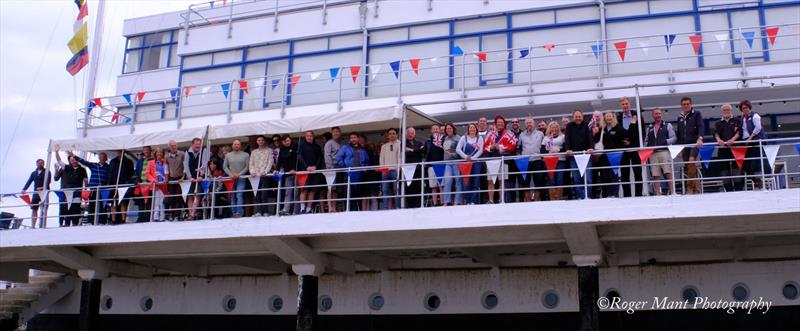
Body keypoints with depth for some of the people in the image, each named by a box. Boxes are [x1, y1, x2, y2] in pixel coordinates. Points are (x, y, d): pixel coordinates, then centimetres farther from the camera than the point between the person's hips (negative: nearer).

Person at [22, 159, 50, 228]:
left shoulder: (47, 172, 7)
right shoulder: (33, 173, 19)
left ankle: (43, 225, -8)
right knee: (34, 209, -2)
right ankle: (33, 226, -3)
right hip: (36, 193, 4)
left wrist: (44, 188, -25)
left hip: (44, 193, -4)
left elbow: (48, 181, -7)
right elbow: (29, 182, 9)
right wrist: (24, 189, -7)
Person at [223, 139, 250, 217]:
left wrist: (239, 174, -11)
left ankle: (239, 213, -19)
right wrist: (230, 174, -5)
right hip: (231, 179, 3)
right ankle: (233, 213, 6)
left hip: (241, 179, -3)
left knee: (239, 196, -14)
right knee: (232, 197, 3)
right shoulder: (228, 155, 13)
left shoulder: (245, 155, 4)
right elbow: (224, 166, 11)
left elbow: (247, 167, -1)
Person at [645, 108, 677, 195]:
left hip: (664, 151, -3)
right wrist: (647, 145, -2)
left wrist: (666, 141, -12)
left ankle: (672, 191, -12)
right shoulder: (649, 128, 20)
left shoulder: (667, 125, 12)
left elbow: (674, 138, 5)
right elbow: (646, 141, 19)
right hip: (653, 153, 3)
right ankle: (658, 194, 1)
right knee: (656, 175, 0)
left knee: (668, 173, -12)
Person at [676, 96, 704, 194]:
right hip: (684, 145, 6)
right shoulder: (680, 117, 17)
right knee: (688, 167, 3)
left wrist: (700, 138, -27)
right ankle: (696, 188, 11)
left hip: (694, 143, -6)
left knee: (691, 161, -26)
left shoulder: (696, 114, 3)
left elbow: (701, 126, -10)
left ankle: (690, 187, -20)